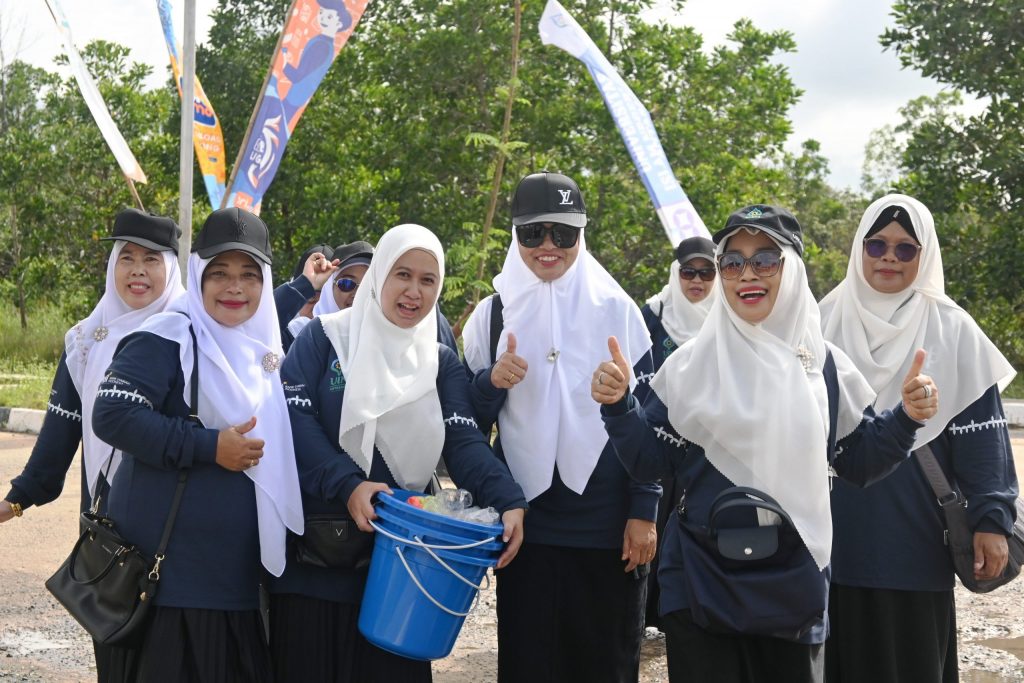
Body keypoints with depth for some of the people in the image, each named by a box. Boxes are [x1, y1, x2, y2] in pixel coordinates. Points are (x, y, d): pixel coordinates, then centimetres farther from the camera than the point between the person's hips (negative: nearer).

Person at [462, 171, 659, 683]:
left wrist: (644, 513, -3)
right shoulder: (492, 315, 5)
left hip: (608, 525, -1)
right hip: (524, 521, 1)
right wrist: (492, 381, -11)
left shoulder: (617, 309, 1)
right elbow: (469, 421, 10)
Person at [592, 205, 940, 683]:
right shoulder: (691, 364, -1)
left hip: (793, 585, 1)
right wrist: (618, 406, -16)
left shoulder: (825, 366, 2)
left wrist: (907, 418, -8)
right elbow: (651, 461, -1)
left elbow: (858, 462, 7)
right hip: (700, 584, -1)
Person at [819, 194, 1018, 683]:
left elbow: (983, 434, -4)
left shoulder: (951, 331, 0)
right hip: (833, 533, 2)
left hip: (913, 539, -2)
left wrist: (991, 518, -12)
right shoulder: (827, 322, 7)